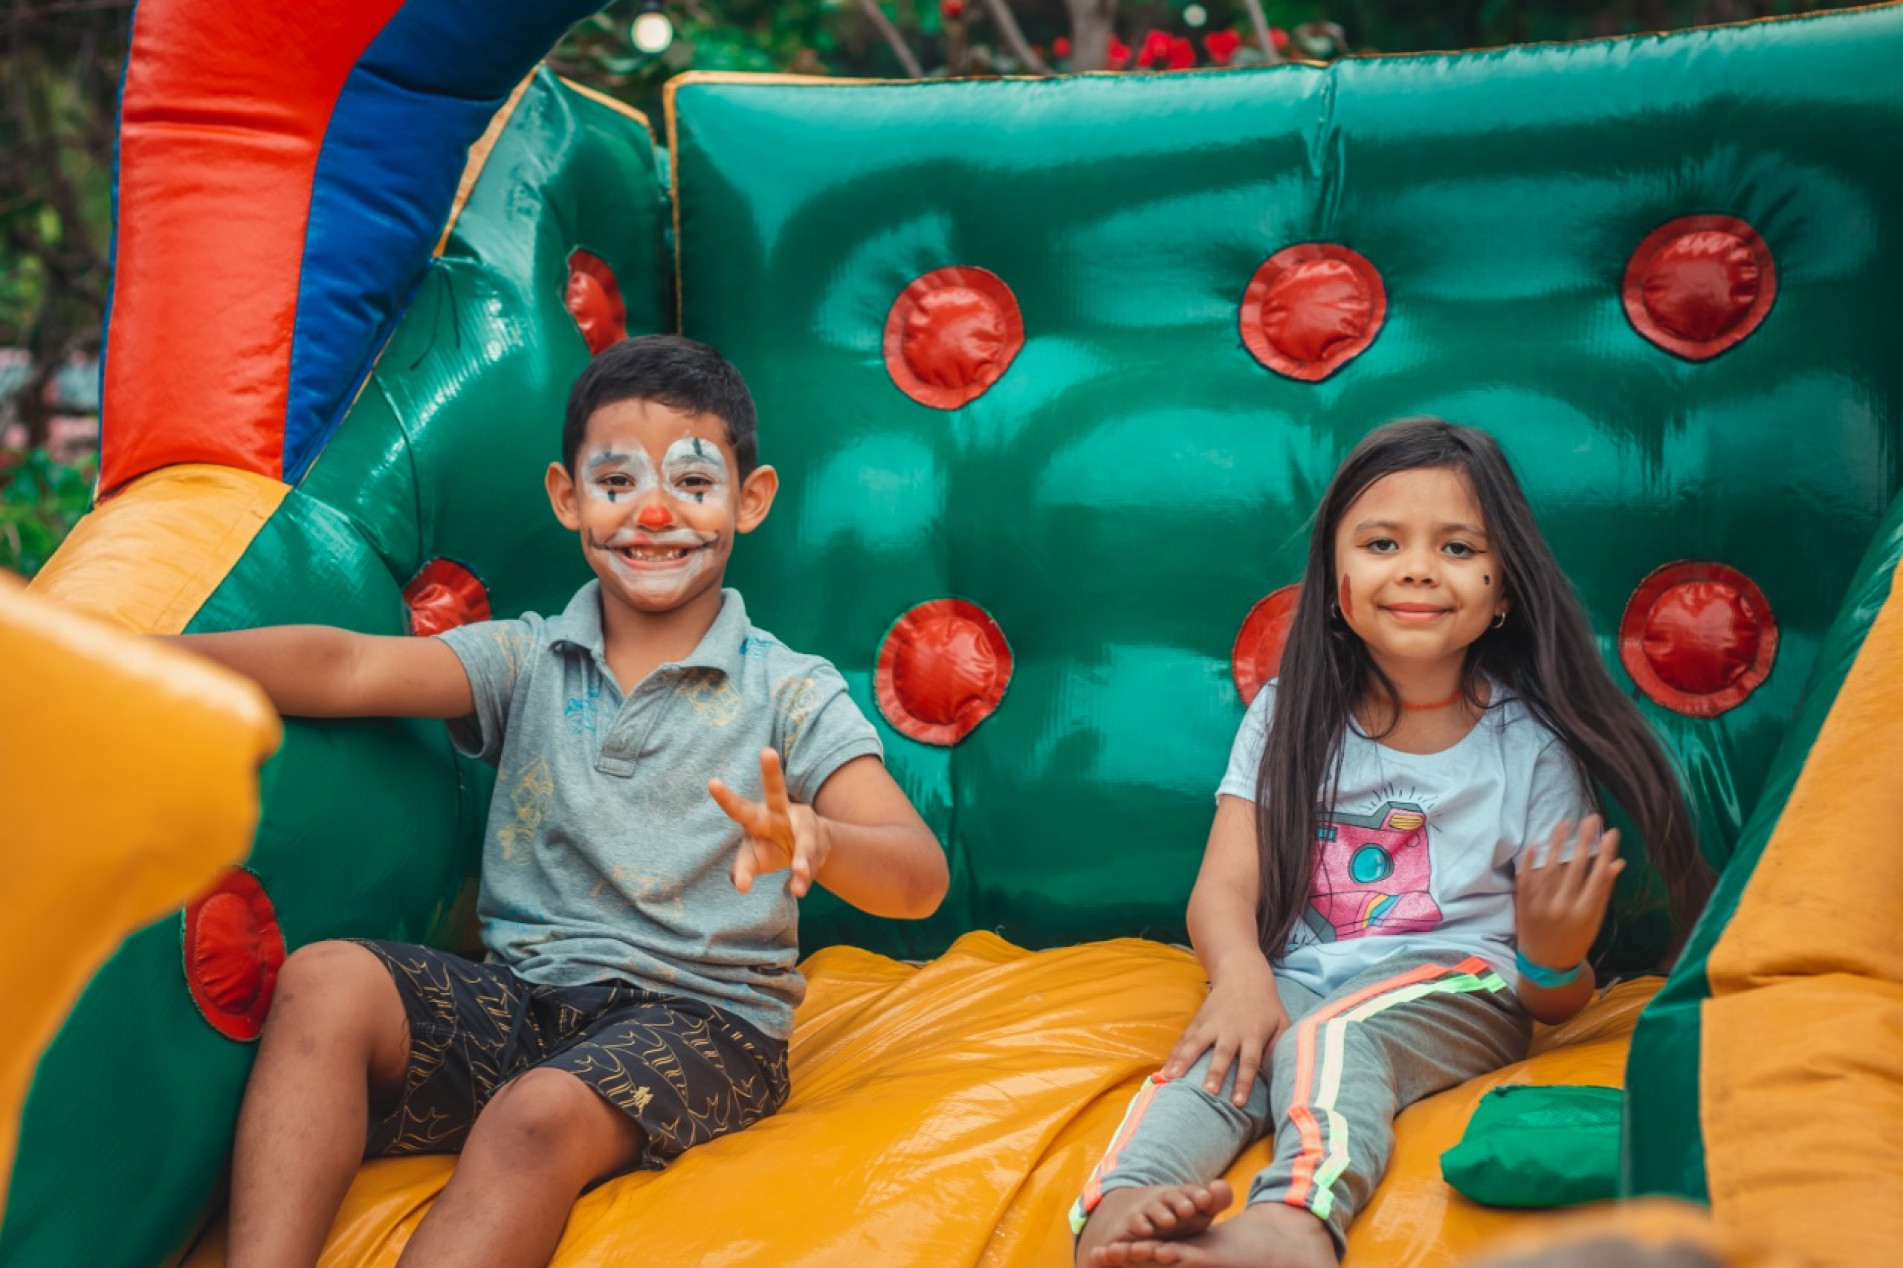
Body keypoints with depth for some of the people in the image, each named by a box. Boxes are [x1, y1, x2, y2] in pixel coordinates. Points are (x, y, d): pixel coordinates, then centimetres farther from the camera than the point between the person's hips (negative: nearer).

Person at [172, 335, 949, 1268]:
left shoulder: (790, 694, 0)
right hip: (518, 1000, 4)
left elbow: (921, 876, -12)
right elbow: (343, 669, -7)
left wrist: (813, 840, -36)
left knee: (541, 1116, -33)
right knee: (325, 980, -22)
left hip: (697, 1017, -3)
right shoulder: (526, 662, 9)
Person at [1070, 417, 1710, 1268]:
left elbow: (1556, 1006, 3)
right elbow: (1225, 887, 0)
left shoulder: (1530, 746, 4)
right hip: (1297, 980, 3)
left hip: (1455, 986, -2)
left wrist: (1554, 960, -23)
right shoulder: (1289, 718, 11)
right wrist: (1240, 972, -24)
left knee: (1327, 1039, -35)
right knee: (1226, 1051, -31)